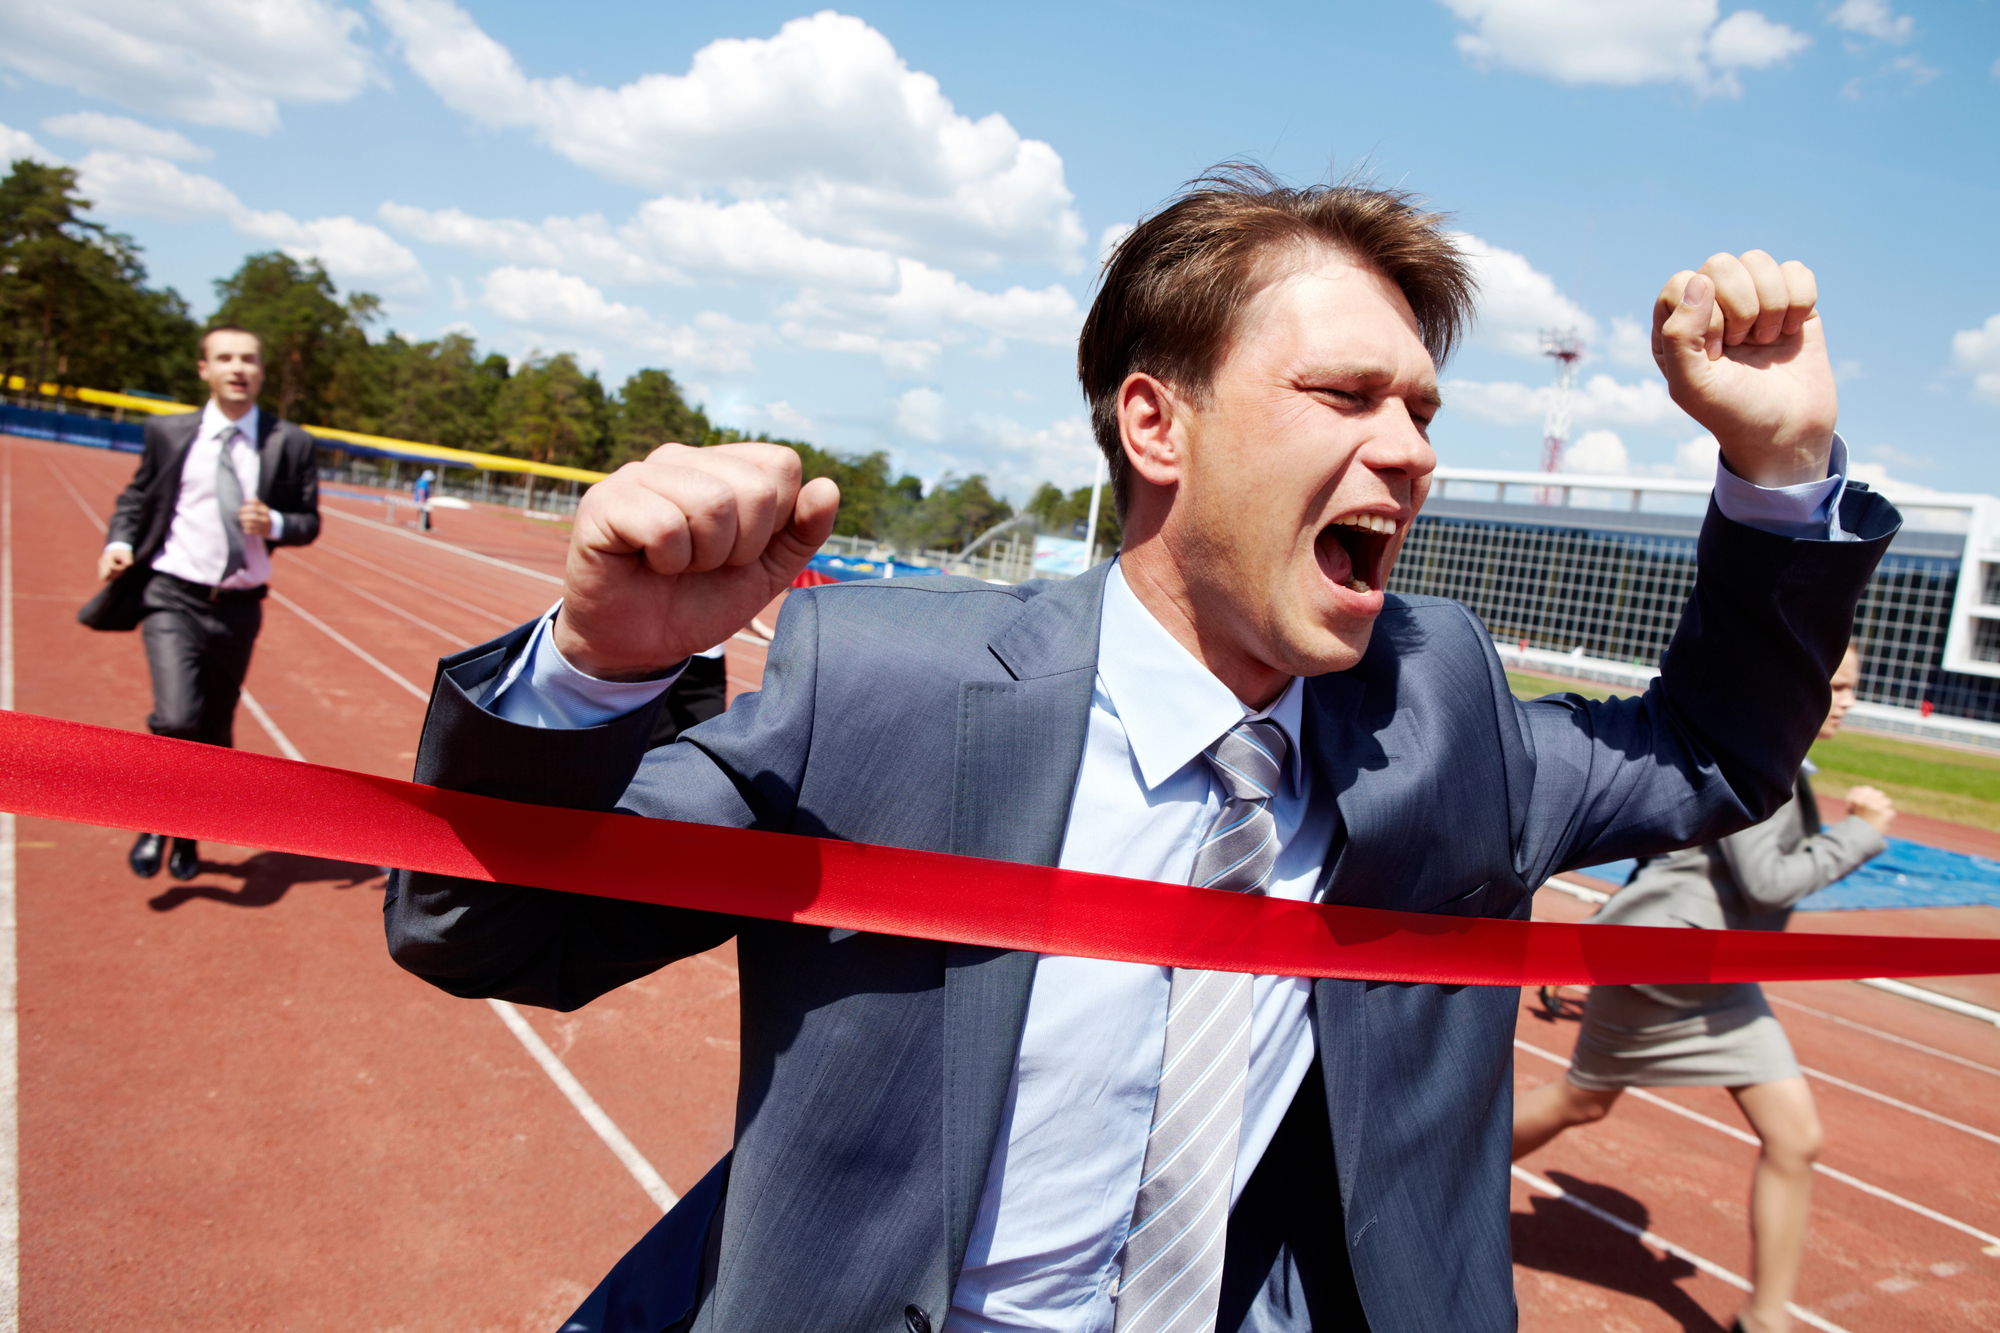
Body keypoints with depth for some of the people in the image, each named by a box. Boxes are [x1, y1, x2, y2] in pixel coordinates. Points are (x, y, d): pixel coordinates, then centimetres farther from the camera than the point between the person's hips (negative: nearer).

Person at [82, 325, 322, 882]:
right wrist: (121, 542, -7)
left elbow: (309, 522, 5)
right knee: (177, 719, -19)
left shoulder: (291, 444, 1)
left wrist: (274, 524, -16)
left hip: (239, 607, 2)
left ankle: (188, 837, 36)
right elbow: (136, 498, 12)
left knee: (215, 732, 12)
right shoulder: (168, 432, 2)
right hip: (174, 599, -1)